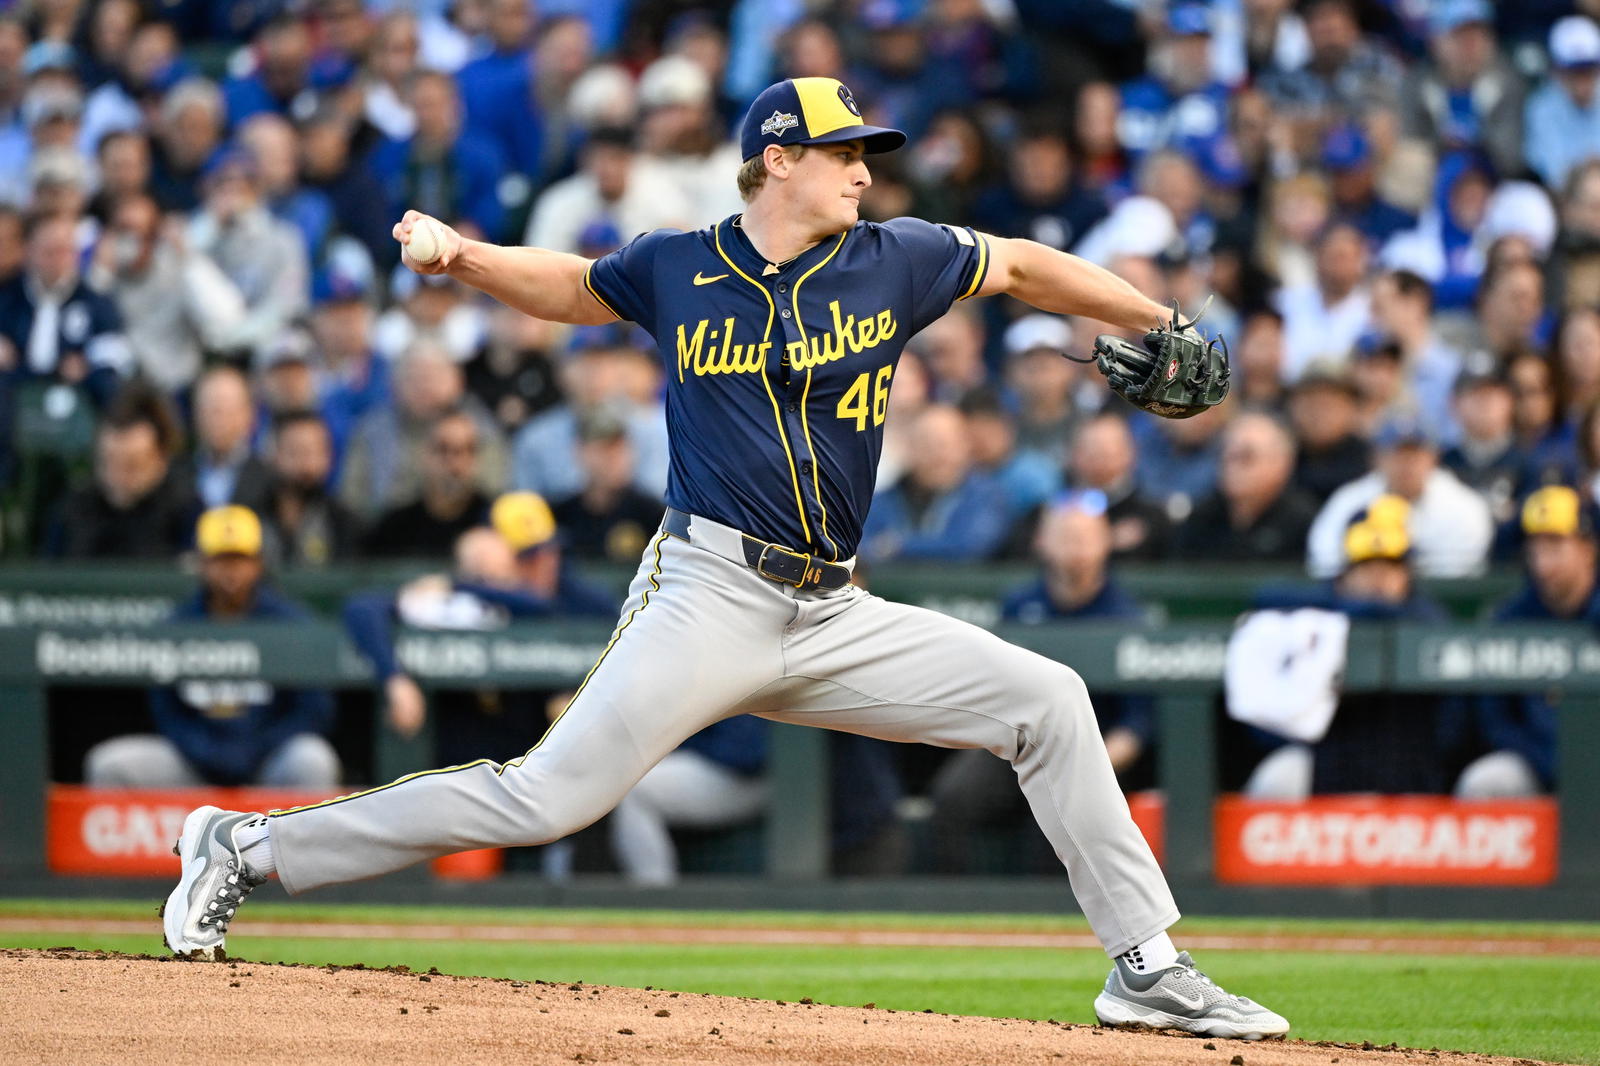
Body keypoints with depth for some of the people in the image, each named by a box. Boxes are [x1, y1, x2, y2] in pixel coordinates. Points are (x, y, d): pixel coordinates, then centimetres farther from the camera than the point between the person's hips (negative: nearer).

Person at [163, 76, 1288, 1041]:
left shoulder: (895, 261, 7)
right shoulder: (677, 268, 4)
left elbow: (1024, 266, 20)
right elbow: (572, 286, 21)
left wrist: (1164, 327, 20)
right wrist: (464, 257, 3)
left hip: (833, 619, 4)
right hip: (709, 597, -4)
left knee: (1047, 700, -5)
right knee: (547, 798, -15)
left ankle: (1147, 968, 2)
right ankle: (249, 848, -5)